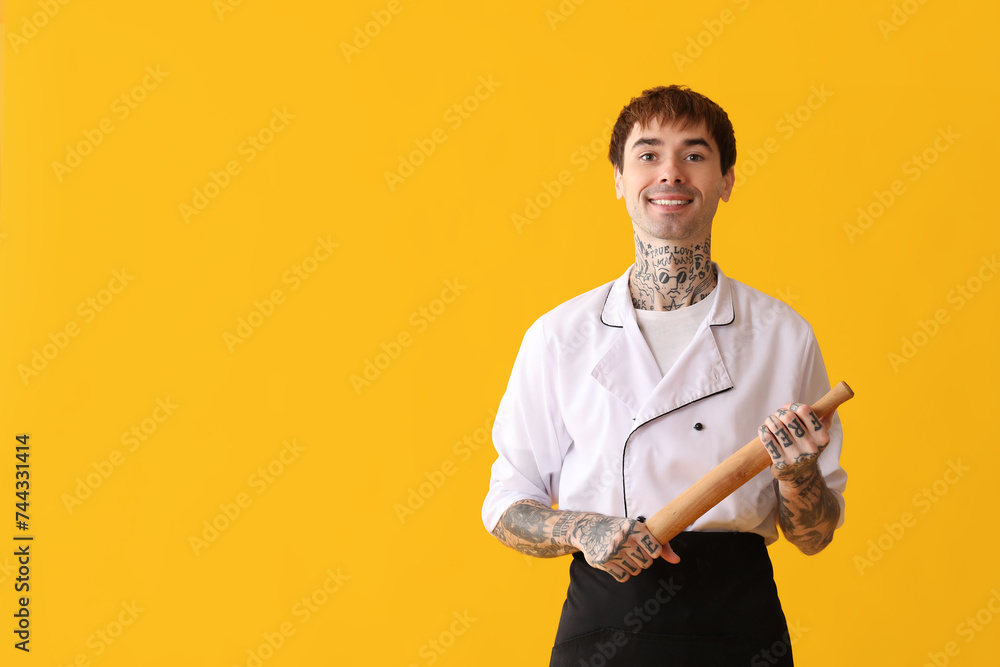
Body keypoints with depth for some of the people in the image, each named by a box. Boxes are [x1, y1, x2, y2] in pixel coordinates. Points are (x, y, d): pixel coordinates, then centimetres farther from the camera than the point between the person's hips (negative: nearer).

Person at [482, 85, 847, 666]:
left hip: (740, 620, 0)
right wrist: (583, 531, -14)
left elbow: (815, 536, 4)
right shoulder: (559, 336, -1)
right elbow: (508, 506, 4)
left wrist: (799, 473, -16)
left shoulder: (784, 336, -1)